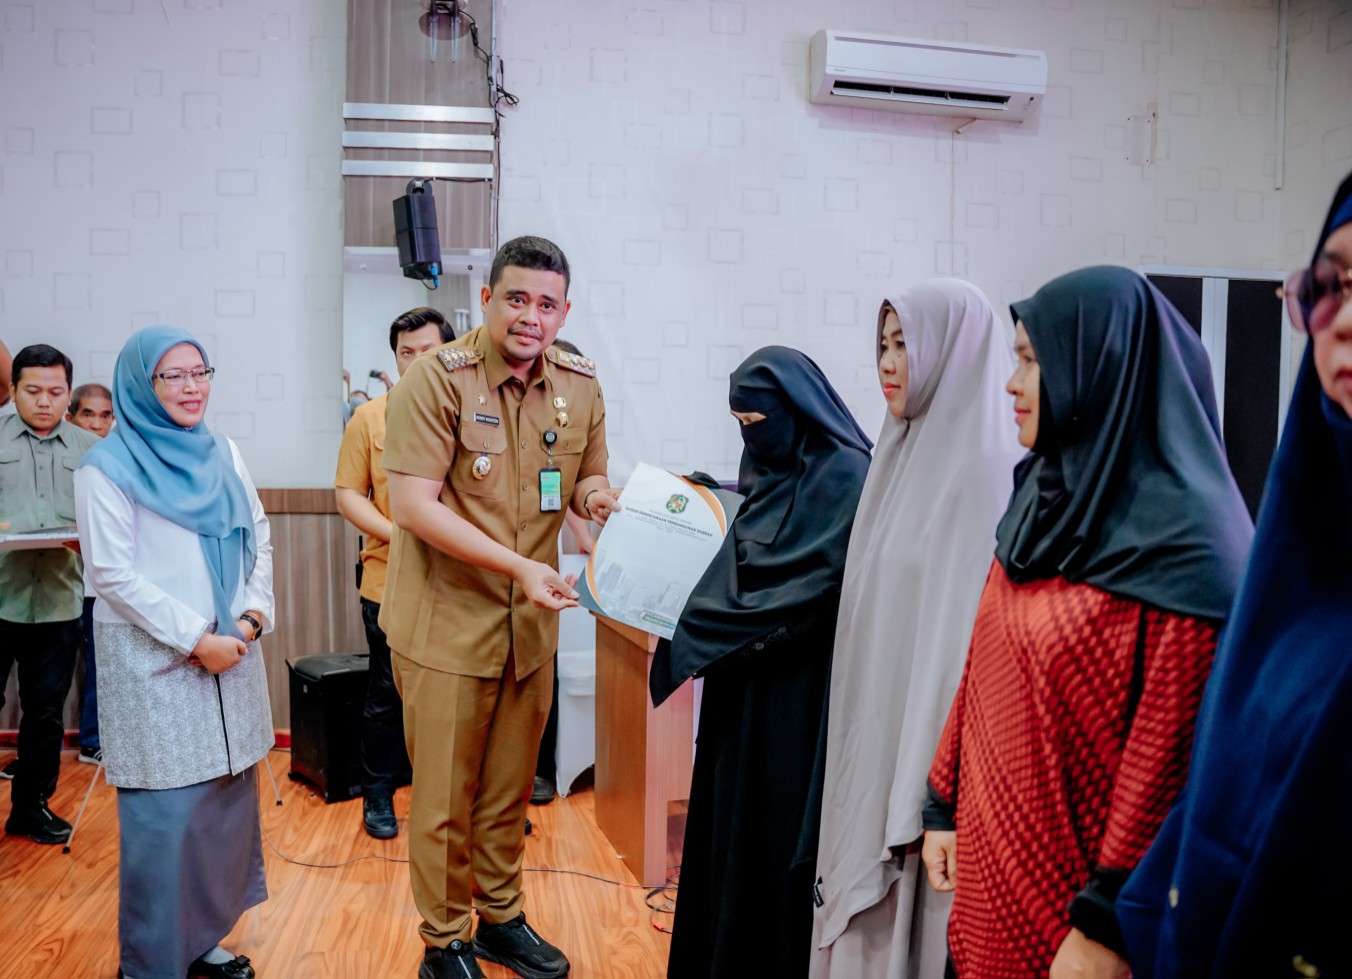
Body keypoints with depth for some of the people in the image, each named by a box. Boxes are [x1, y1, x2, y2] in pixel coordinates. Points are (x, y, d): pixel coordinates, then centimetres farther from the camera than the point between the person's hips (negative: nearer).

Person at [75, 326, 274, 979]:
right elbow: (112, 572, -10)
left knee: (227, 800, 10)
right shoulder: (108, 467, -6)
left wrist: (252, 617, -4)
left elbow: (258, 540, 11)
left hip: (231, 653, 6)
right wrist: (194, 639, -14)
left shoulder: (222, 454, 10)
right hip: (154, 663, -5)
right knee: (166, 814, -1)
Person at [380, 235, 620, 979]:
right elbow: (412, 504, -20)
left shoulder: (580, 387, 2)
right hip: (447, 622, -4)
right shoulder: (435, 379, -14)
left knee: (509, 790, 19)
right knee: (444, 797, 9)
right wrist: (518, 564, -26)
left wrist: (598, 496, -11)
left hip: (531, 623, 5)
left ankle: (501, 919, 40)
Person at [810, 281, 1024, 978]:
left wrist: (926, 800, -22)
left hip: (926, 751, -8)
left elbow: (969, 632, -21)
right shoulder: (909, 454, 9)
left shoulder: (985, 467, -17)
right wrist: (856, 759, 16)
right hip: (874, 742, 8)